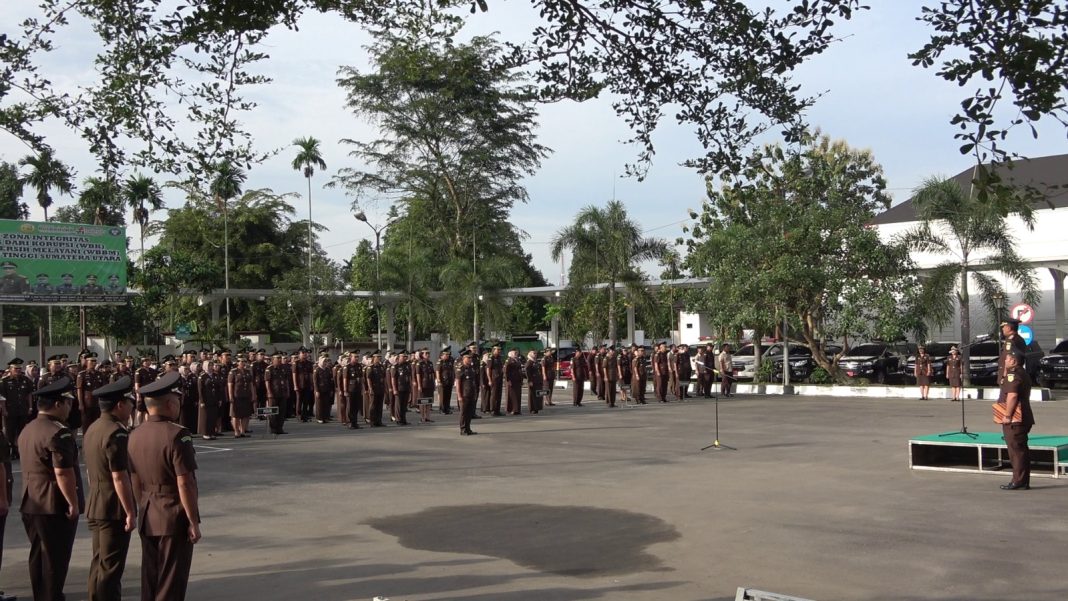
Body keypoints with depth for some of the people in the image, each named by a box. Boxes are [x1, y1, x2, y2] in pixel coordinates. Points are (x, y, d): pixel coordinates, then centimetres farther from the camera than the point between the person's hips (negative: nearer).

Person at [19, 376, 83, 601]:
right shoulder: (58, 432, -19)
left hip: (31, 504, 9)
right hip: (56, 505, -9)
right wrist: (73, 504, -18)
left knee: (38, 557, 17)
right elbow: (63, 473, -24)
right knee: (55, 559, 0)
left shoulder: (27, 430, 12)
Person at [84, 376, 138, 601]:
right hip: (114, 509, -9)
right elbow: (119, 477, -23)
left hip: (95, 507, 10)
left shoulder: (92, 429, 10)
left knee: (99, 564, 18)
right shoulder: (116, 432, -20)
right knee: (111, 567, -3)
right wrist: (131, 513, -19)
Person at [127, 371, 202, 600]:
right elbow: (184, 483, -20)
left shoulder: (135, 435, 3)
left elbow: (135, 481, 10)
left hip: (148, 519, 7)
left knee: (149, 580, 17)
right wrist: (194, 522, -14)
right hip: (175, 519, -7)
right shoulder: (177, 435, -19)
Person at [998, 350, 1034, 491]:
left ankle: (1019, 482, -4)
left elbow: (1012, 396, -23)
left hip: (1014, 419, -10)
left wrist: (1007, 416, -21)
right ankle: (1023, 481, 17)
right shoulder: (1023, 374, 18)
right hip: (1024, 418, 10)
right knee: (1021, 450, 13)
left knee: (1016, 450, -7)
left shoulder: (1013, 375, -14)